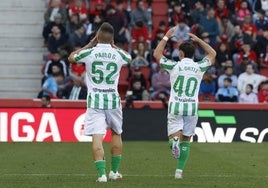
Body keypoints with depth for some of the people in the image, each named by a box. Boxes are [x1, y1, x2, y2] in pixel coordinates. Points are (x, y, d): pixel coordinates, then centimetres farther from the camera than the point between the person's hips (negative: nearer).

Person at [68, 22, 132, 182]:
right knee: (116, 134, 21)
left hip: (95, 100, -2)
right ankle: (114, 171, 25)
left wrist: (90, 44, 20)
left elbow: (71, 57, 16)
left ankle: (102, 174, -16)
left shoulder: (89, 53, -6)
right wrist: (113, 45, 30)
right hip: (113, 99, 2)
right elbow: (129, 58, 25)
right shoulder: (118, 54, -2)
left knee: (97, 137, -7)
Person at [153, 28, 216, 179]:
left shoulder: (174, 66, -2)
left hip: (175, 107, -1)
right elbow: (213, 54, 21)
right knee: (186, 139, 11)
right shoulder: (199, 67, 2)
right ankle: (180, 170, 6)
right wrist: (198, 40, 24)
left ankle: (174, 140, -35)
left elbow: (157, 54, 11)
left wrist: (167, 37, 16)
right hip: (192, 107, 1)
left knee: (175, 133, 3)